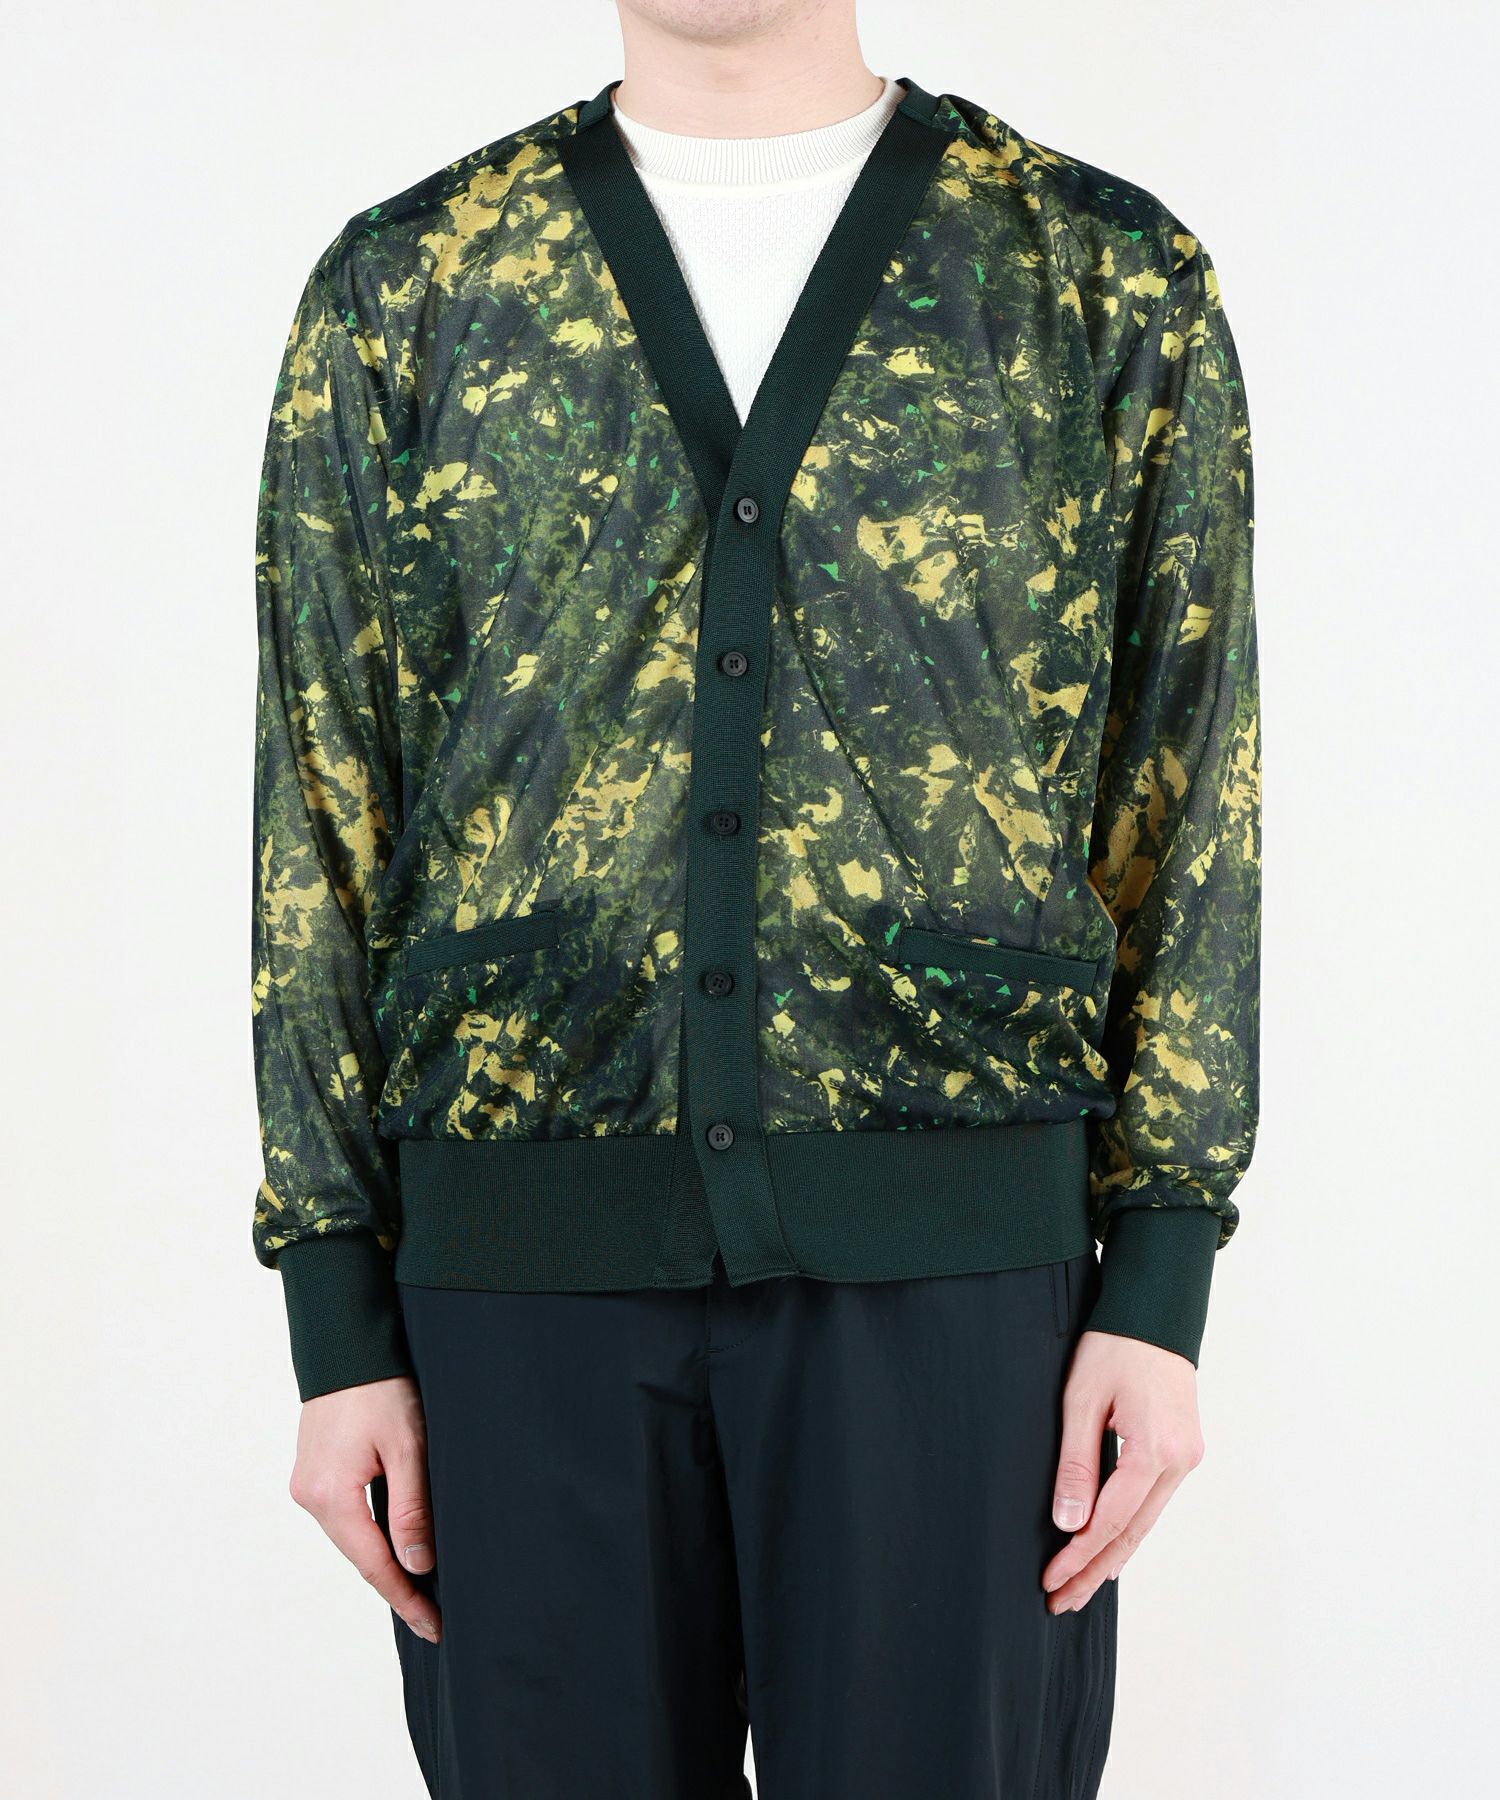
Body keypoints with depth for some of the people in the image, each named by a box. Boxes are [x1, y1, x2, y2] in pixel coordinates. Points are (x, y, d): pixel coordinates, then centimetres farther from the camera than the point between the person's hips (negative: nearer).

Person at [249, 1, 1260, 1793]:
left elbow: (1187, 799, 3)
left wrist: (1162, 1292, -4)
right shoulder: (400, 290, 5)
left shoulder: (1114, 279, 2)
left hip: (947, 1246, -1)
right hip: (530, 1247, 1)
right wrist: (340, 1327, 0)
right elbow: (326, 820, 4)